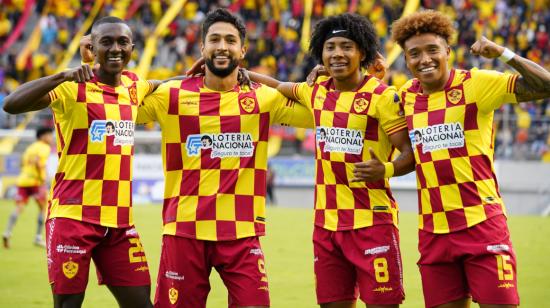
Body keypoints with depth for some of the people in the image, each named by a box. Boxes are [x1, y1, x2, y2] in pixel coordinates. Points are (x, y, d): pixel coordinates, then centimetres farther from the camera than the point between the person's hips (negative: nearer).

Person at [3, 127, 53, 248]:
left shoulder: (31, 147, 23)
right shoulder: (44, 147, -2)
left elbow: (23, 162, 21)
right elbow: (36, 161, -18)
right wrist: (41, 178, -16)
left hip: (22, 179, 7)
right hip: (35, 180, -7)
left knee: (19, 208, -1)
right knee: (43, 208, 8)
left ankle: (8, 232, -22)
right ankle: (38, 237, 5)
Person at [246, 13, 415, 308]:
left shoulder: (382, 96, -9)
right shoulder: (317, 92, 8)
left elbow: (411, 154, -11)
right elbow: (280, 87, 29)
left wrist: (386, 169, -29)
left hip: (372, 221, -6)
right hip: (326, 222, 6)